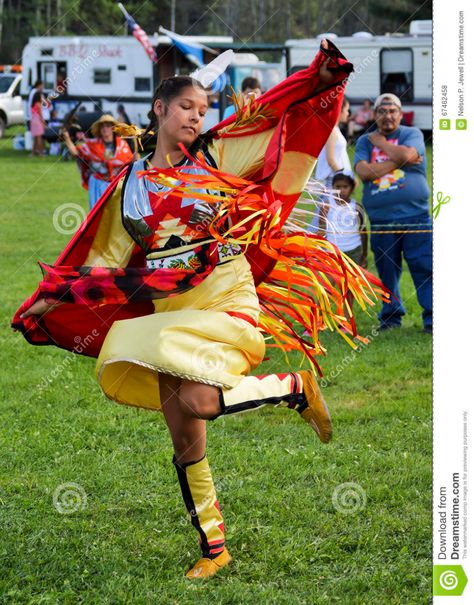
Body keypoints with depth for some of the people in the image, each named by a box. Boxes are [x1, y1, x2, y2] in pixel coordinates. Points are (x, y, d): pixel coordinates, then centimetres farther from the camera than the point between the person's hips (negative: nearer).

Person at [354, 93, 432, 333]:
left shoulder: (412, 134, 6)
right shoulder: (365, 141, 11)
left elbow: (406, 154, -17)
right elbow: (364, 171, -7)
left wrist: (380, 142, -1)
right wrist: (399, 161, -9)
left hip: (415, 218, -2)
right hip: (381, 221, 2)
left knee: (425, 268, -6)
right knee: (387, 272, 9)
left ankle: (432, 317, -2)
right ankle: (391, 316, 22)